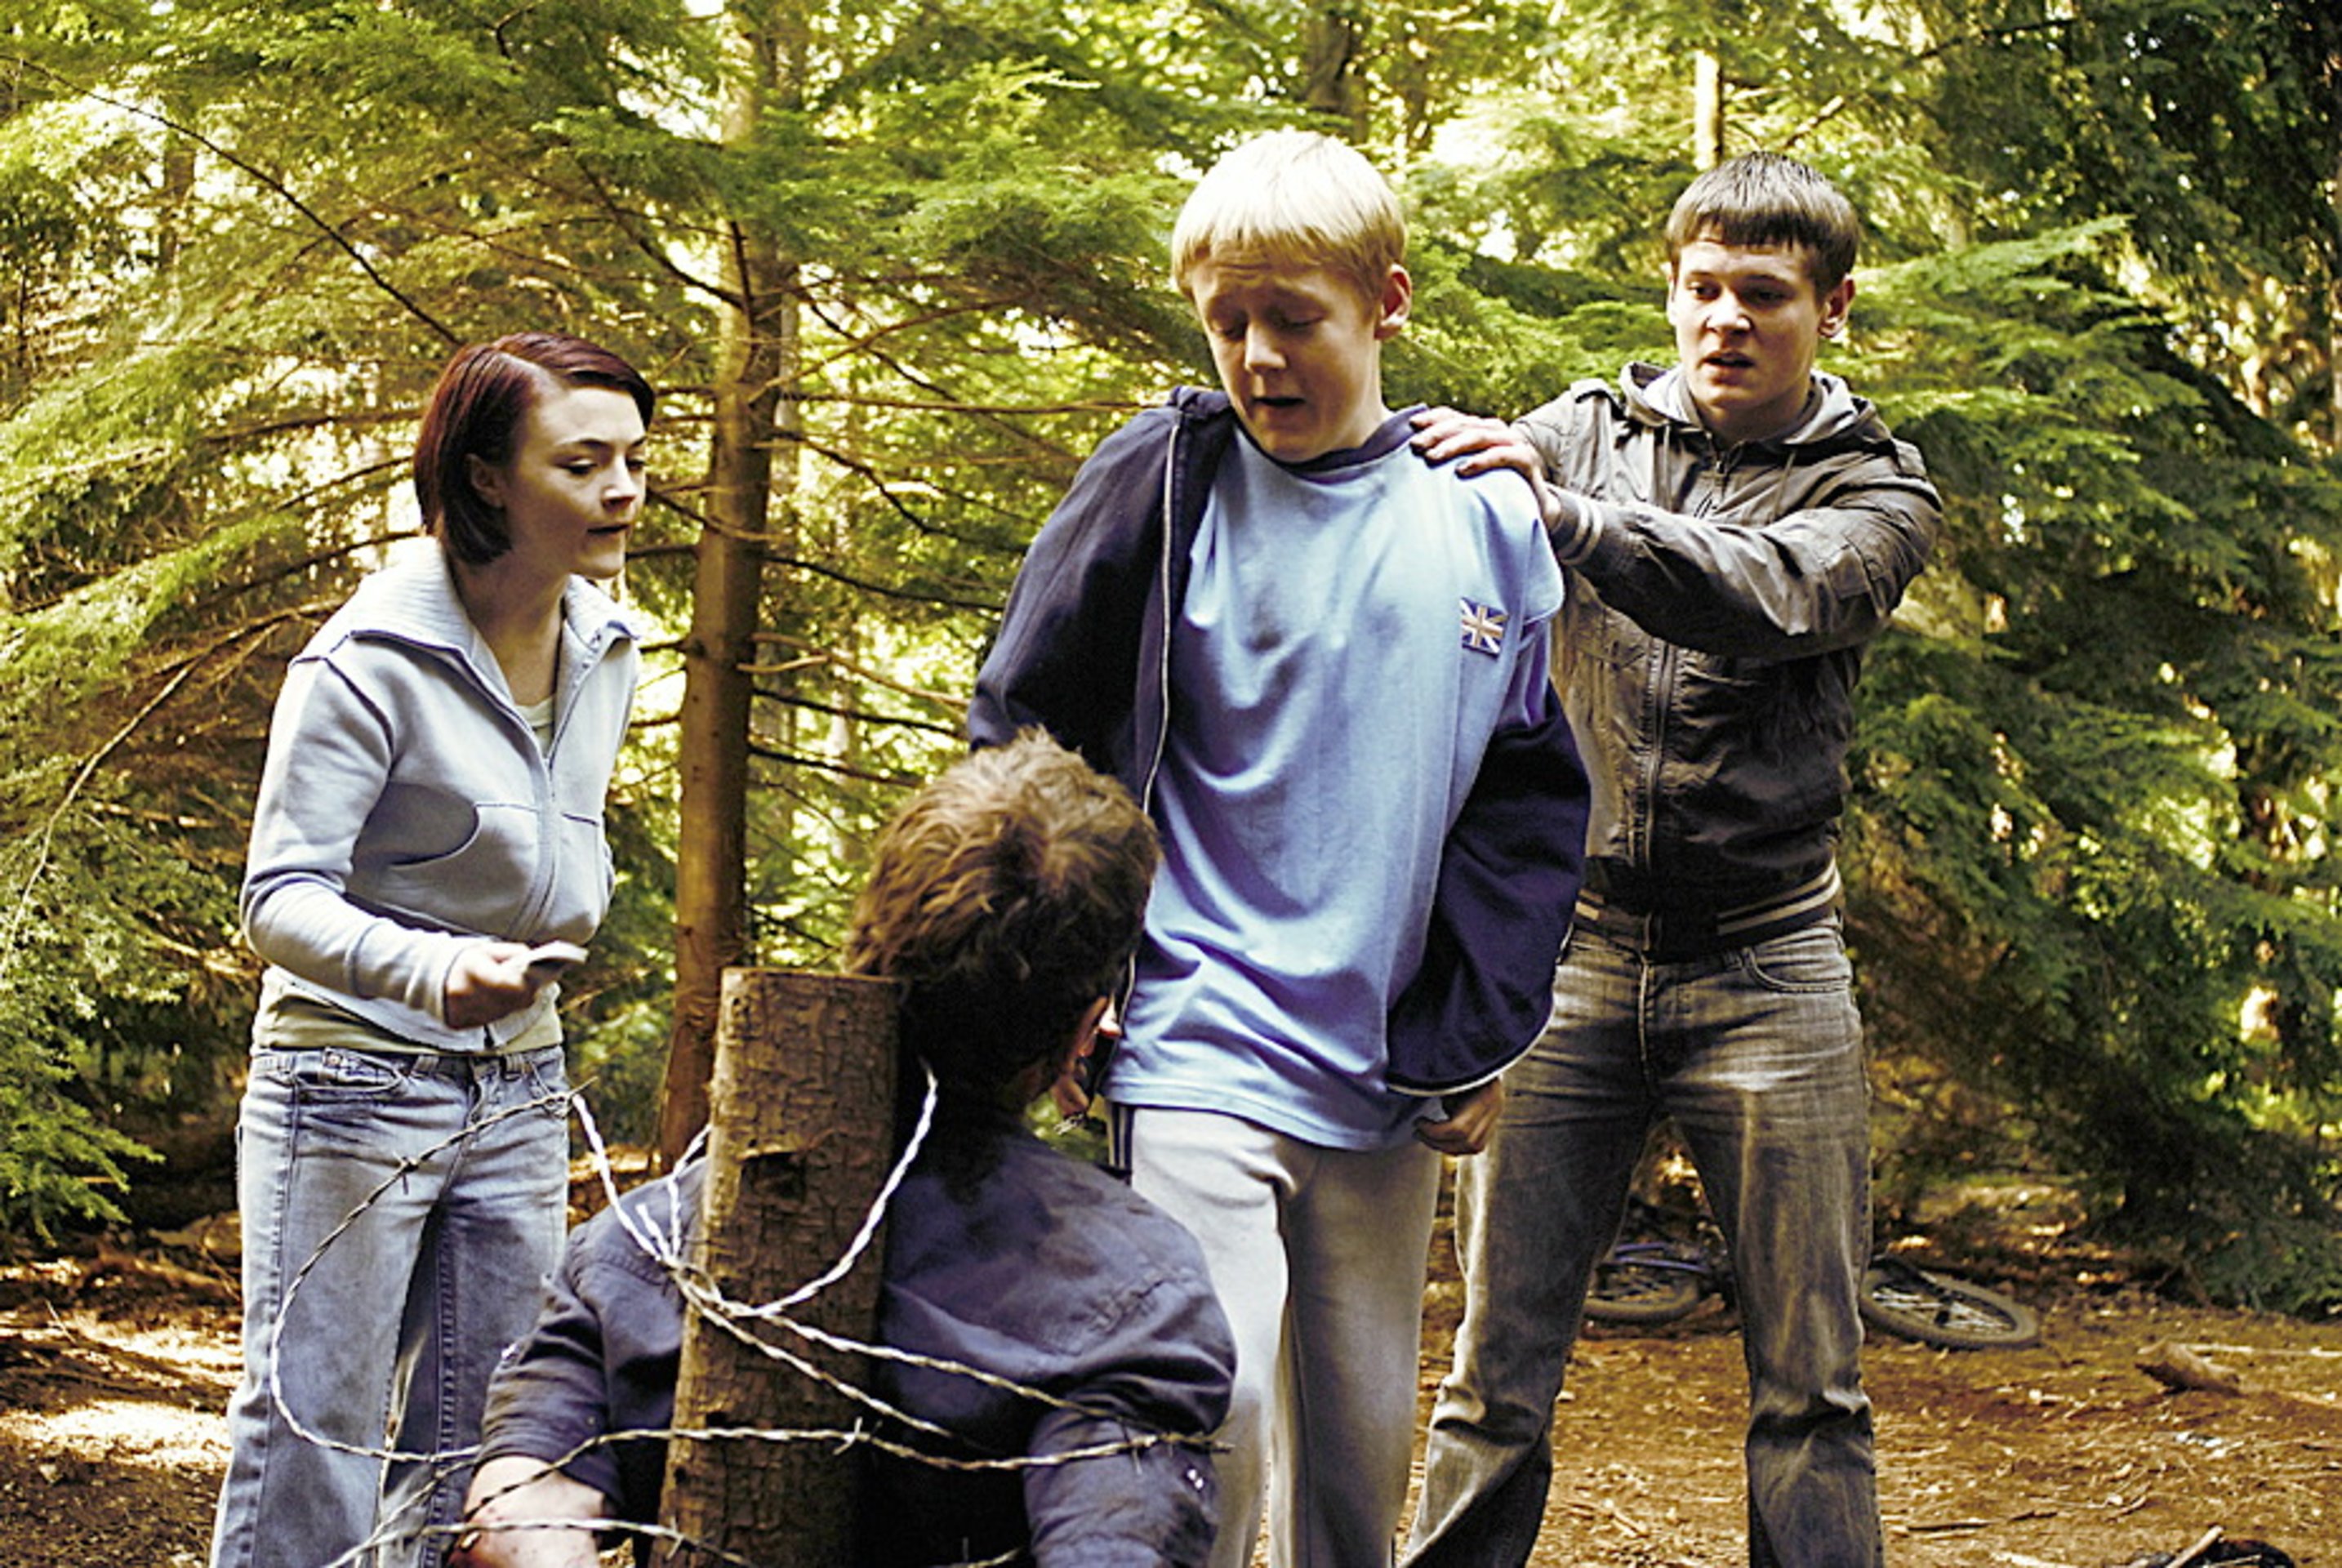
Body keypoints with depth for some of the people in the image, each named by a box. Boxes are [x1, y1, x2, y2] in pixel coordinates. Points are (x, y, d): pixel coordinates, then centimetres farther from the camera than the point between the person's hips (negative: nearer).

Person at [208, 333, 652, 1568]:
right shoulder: (372, 662, -17)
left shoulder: (605, 655, 5)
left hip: (519, 1095, 7)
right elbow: (280, 898, -23)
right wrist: (425, 968, -41)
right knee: (316, 1441, -4)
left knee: (484, 1458, 9)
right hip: (355, 1084, -7)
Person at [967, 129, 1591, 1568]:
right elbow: (1018, 733, 1)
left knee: (1366, 1448, 12)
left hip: (1394, 1082, 4)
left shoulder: (1488, 520, 4)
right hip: (1197, 1055, -4)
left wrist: (1478, 1040, 3)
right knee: (1210, 1417, -13)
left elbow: (1529, 802, 9)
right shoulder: (1168, 485, -5)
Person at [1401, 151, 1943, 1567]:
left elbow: (1768, 594, -19)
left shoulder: (1877, 492, 3)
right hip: (1565, 945, 1)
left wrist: (1564, 513, -34)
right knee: (1500, 1370, 2)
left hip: (1765, 965, -1)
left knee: (1812, 1388, 2)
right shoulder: (1586, 432, 9)